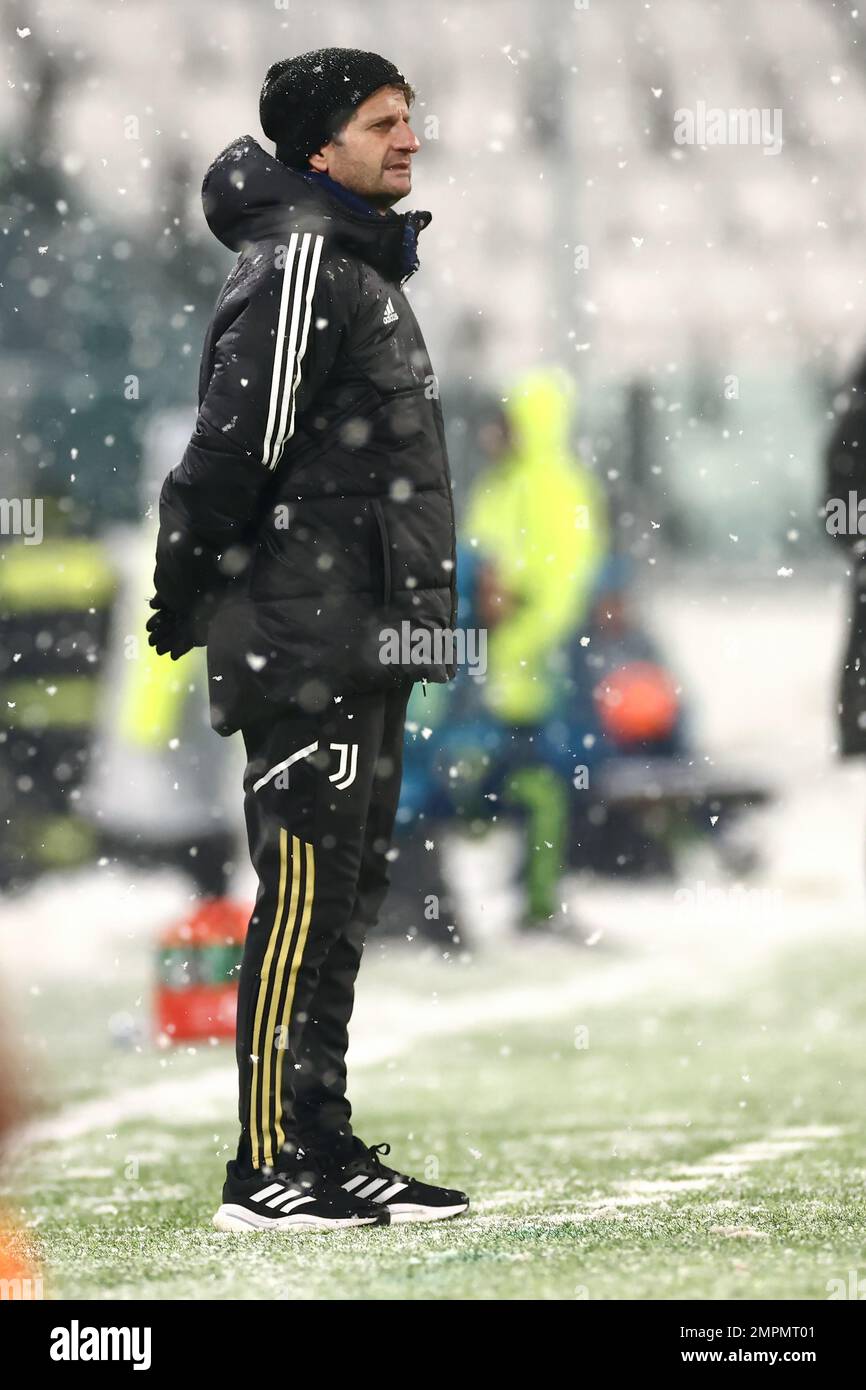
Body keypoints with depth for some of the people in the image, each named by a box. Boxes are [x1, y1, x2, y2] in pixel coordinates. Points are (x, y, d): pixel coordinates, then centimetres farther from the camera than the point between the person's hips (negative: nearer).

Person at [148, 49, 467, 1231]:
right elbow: (235, 445, -18)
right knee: (304, 900, -9)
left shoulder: (359, 265, 20)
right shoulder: (299, 265, -13)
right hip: (310, 646, -10)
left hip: (366, 649, 10)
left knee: (345, 901, 12)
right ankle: (267, 1169, -8)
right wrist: (186, 598, -12)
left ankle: (325, 1149, 17)